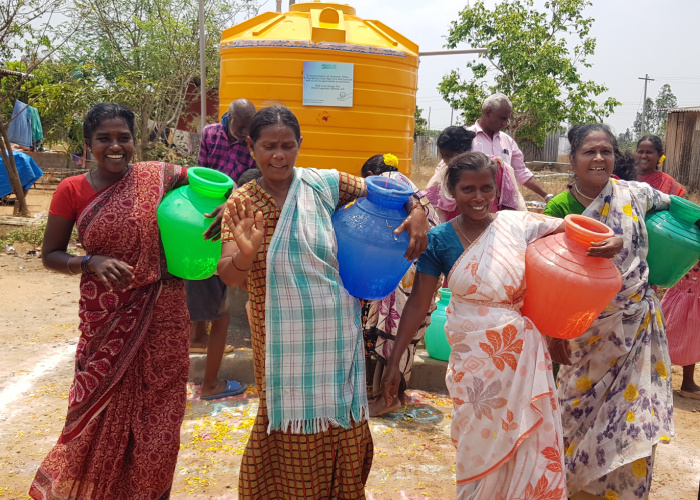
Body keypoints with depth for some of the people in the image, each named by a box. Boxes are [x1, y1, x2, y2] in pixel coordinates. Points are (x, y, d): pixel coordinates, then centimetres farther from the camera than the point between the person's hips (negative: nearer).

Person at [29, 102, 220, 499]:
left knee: (156, 413, 9)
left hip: (160, 315, 0)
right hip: (106, 318, 0)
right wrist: (91, 262, -15)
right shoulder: (72, 191, -2)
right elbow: (50, 255, 4)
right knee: (106, 410, 10)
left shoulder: (158, 176, -4)